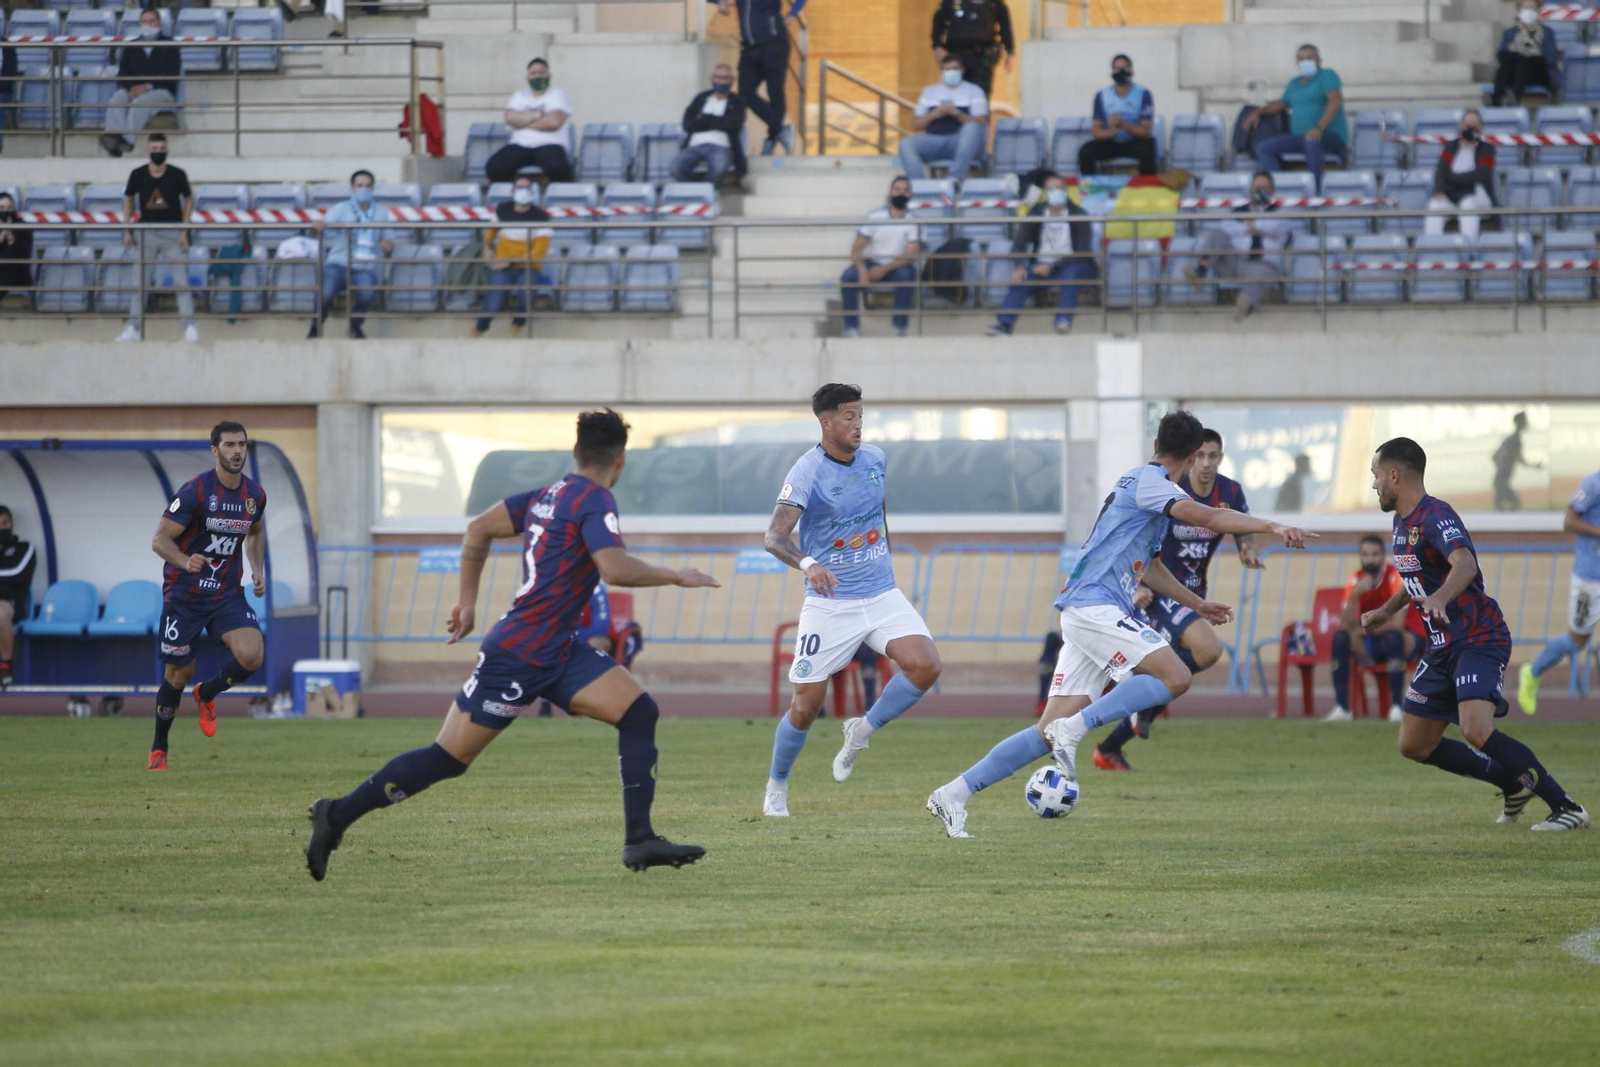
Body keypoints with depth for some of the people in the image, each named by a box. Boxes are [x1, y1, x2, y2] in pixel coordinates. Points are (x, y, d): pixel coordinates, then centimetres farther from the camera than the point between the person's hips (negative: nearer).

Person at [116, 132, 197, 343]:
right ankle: (134, 328, 9)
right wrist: (127, 230, 5)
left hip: (173, 233, -2)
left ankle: (190, 327, -1)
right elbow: (129, 199, 11)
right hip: (148, 232, 2)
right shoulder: (138, 175, -2)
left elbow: (188, 201, 4)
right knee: (141, 282, 4)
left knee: (181, 282, -4)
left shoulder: (177, 175, -6)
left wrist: (185, 231, -4)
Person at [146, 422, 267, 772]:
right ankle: (158, 750, 24)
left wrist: (258, 570, 9)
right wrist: (185, 562, -35)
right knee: (179, 674, 4)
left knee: (252, 656, -19)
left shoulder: (255, 495, 1)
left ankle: (207, 694, 12)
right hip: (184, 595, -4)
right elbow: (160, 540, -16)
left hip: (228, 594, 4)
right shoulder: (195, 491, -15)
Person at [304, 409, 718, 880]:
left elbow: (479, 529, 17)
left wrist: (468, 601, 22)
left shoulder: (549, 495, 12)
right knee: (448, 757, -2)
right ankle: (338, 814, 8)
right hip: (518, 655, -9)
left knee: (639, 713, -3)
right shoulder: (594, 501, -14)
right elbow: (615, 568, -28)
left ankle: (640, 841, -7)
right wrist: (675, 577, -15)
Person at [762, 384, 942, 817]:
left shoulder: (874, 459, 4)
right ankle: (776, 787, 23)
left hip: (881, 594, 4)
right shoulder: (808, 472, -15)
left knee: (925, 667, -19)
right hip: (829, 603, -4)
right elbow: (775, 535, -27)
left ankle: (863, 730, 6)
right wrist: (807, 563, -46)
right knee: (806, 705, -2)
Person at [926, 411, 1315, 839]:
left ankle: (953, 793, 0)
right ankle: (1074, 729, -23)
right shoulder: (1148, 481, -6)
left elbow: (1145, 565, 36)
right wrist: (1270, 527, -28)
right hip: (1095, 606, -10)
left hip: (1084, 611, 10)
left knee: (1050, 733, 3)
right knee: (1175, 678, -20)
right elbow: (1206, 517, -23)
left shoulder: (1147, 482, 24)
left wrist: (1197, 604, 40)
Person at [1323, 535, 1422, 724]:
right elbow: (1348, 624, -14)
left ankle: (1396, 707, -35)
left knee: (1393, 636, -37)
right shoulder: (1356, 579, -5)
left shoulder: (1395, 577, -17)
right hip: (1369, 646, 4)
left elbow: (1397, 624, -24)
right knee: (1340, 637, -23)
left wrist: (1364, 629, -15)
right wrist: (1355, 594, -29)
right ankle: (1341, 707, -26)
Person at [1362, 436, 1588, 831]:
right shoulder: (1402, 522, 12)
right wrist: (1388, 610, 34)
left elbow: (1465, 564, -38)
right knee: (1414, 746, 9)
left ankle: (1567, 808, -23)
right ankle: (1514, 783, 23)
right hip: (1442, 649, 10)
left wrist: (1439, 598, -56)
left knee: (1477, 730, -30)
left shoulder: (1436, 517, -18)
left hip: (1478, 641, -10)